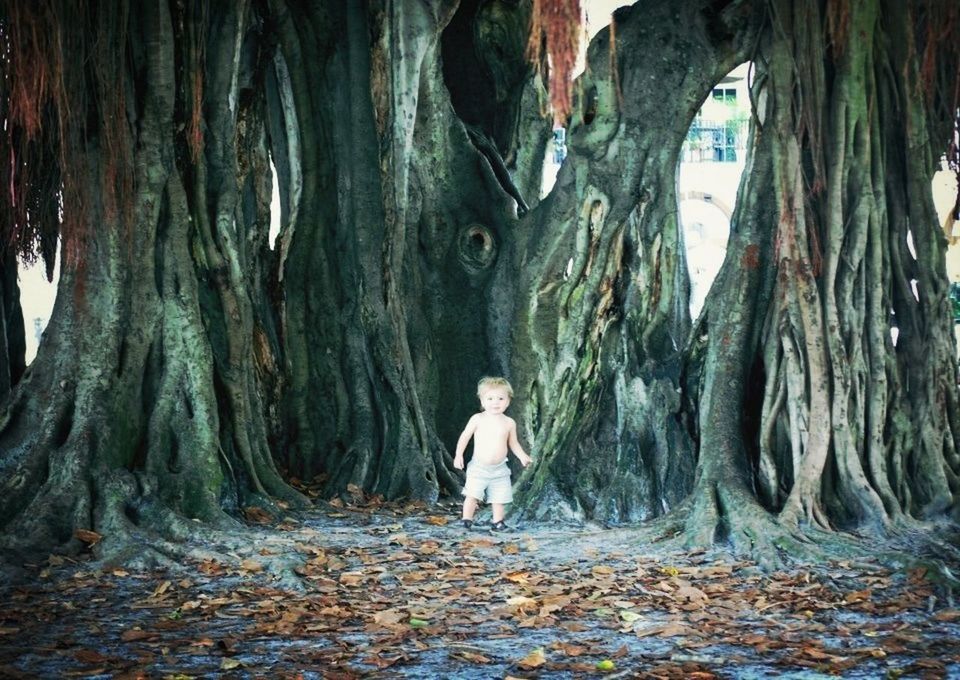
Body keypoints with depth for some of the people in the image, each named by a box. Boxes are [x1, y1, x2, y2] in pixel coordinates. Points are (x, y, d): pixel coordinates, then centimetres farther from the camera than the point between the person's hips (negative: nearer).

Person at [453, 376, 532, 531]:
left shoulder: (509, 423, 1)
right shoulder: (477, 419, -6)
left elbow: (513, 443, 11)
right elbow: (465, 436, 0)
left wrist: (522, 456, -3)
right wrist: (459, 455, -8)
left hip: (499, 469, 2)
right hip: (478, 467, -2)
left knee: (499, 498, 5)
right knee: (472, 495, -8)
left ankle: (497, 522, 17)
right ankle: (466, 521, 2)